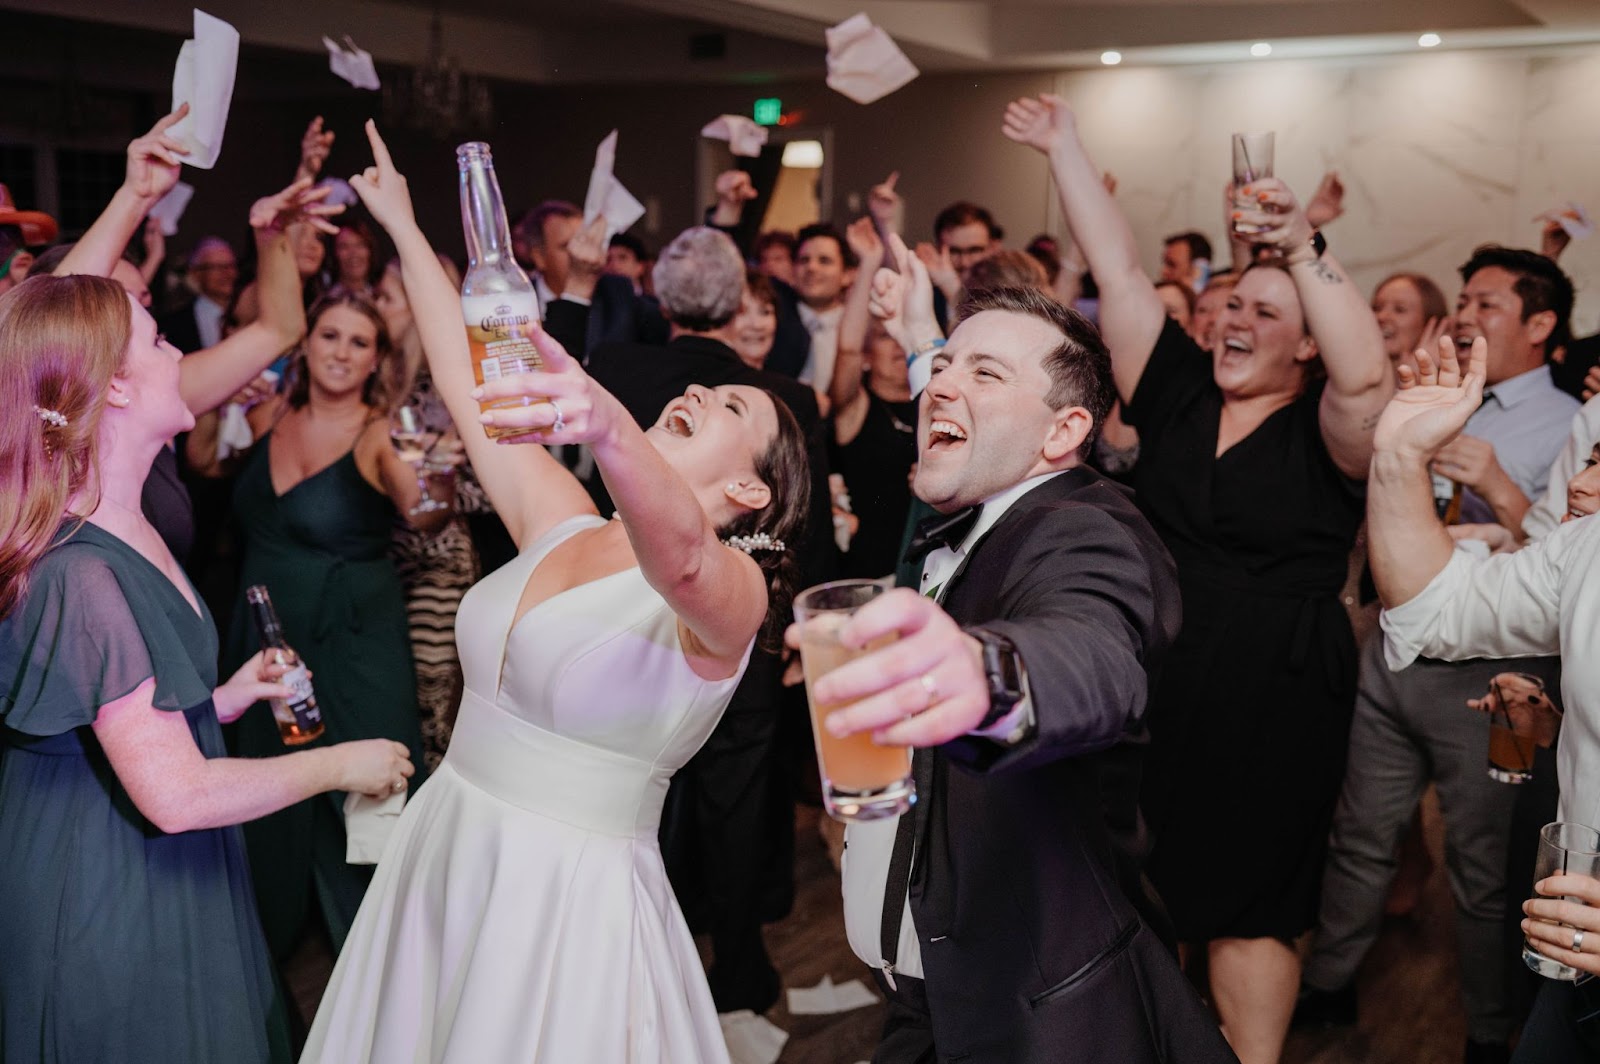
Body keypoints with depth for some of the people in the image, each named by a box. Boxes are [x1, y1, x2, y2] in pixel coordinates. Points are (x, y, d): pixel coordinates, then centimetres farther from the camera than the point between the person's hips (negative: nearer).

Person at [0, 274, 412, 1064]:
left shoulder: (124, 530, 2)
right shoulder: (83, 575, -28)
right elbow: (175, 795, -27)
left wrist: (220, 698, 6)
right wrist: (341, 764, -16)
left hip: (157, 882, 9)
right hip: (113, 906, -9)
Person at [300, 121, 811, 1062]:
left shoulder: (728, 588, -14)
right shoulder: (562, 523, 6)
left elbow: (677, 551, -38)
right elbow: (466, 380, 9)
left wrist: (608, 426, -57)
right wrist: (403, 226, 9)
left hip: (569, 902, -6)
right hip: (441, 857, 6)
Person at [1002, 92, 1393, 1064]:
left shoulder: (1324, 430, -6)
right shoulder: (1180, 393, 4)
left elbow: (1367, 375, -29)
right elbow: (1122, 270, 3)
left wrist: (1306, 251, -34)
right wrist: (1067, 148, 3)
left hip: (1273, 708, -4)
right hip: (1149, 686, 5)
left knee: (1248, 904, 8)